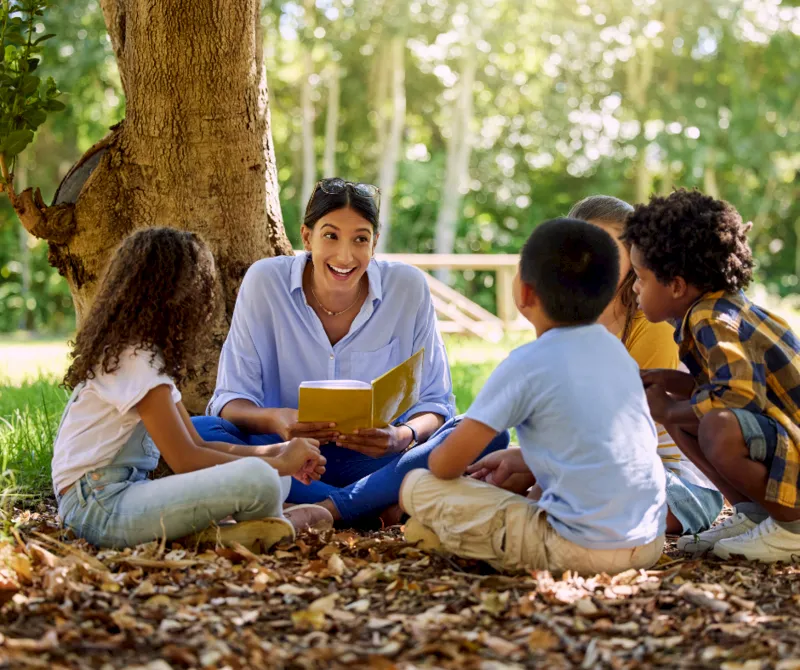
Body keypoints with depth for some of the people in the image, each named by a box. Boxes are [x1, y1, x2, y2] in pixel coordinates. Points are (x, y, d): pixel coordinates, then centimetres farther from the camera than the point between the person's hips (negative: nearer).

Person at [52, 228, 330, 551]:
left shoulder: (144, 353, 16)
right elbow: (185, 460, -15)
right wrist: (280, 463, -6)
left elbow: (196, 446, 15)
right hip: (100, 506, -10)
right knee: (259, 480, -28)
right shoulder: (135, 358, -14)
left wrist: (275, 452, 4)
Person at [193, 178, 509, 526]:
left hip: (376, 462, 1)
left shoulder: (408, 287, -5)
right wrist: (273, 420, -29)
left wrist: (404, 437, -25)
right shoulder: (265, 282, -7)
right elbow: (231, 400, -6)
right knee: (197, 432, -30)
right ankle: (377, 508, -28)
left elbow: (434, 402, -1)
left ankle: (322, 511, -30)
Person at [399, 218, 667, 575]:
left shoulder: (528, 364, -12)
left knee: (416, 486, -2)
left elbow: (446, 464, -8)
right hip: (649, 542, 7)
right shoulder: (615, 349, 9)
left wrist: (437, 463, 14)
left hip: (579, 548, -7)